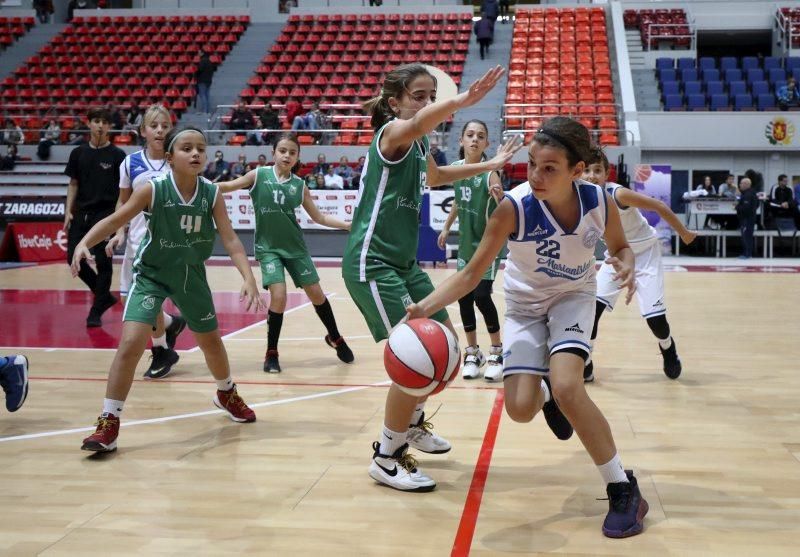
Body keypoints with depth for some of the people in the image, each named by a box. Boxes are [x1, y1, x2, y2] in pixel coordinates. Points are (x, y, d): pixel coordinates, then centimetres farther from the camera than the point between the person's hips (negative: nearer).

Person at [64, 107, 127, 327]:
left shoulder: (117, 155, -2)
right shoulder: (78, 153, 8)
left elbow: (124, 188, -1)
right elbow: (73, 184, 13)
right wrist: (68, 211, 3)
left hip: (105, 215, -4)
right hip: (81, 214, 4)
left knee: (103, 262, -3)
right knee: (73, 257, 1)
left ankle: (96, 312, 8)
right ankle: (105, 296, 20)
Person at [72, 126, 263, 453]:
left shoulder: (212, 194, -15)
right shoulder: (153, 190, -22)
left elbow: (230, 239, -16)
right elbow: (115, 220, -21)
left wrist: (248, 278, -28)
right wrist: (84, 243, -37)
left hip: (191, 276, 3)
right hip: (151, 275, -3)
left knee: (211, 341, 19)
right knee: (131, 344, -18)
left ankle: (227, 394, 49)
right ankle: (108, 424, -8)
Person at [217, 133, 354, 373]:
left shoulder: (299, 185, -1)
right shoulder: (258, 175, -7)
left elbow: (319, 217, 7)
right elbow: (228, 186, -2)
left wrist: (347, 225, 0)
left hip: (295, 247, 3)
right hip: (268, 247, -3)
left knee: (316, 293, 6)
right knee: (279, 296, -17)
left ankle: (335, 339, 30)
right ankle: (271, 353, 1)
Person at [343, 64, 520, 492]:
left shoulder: (420, 145, 11)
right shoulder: (392, 133, -14)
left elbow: (434, 176, 36)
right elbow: (419, 123, -41)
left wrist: (489, 165, 36)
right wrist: (462, 101, -60)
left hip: (403, 261, 10)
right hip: (371, 263, -10)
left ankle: (412, 423, 39)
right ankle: (386, 457, 1)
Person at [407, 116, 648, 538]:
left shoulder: (601, 202, -24)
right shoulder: (513, 207, -31)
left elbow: (620, 247, -1)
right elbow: (473, 272, -24)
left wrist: (625, 266, -25)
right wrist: (425, 306, -38)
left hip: (573, 297, 0)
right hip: (525, 303, 1)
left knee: (567, 386, -26)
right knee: (520, 409, -12)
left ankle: (624, 489, -9)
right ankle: (546, 394, 30)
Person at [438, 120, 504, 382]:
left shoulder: (489, 173, -21)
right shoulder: (456, 168, -3)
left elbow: (503, 207, -37)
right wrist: (446, 228, 21)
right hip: (466, 243, 6)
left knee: (481, 296, -13)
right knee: (463, 296, 7)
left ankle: (497, 352, 6)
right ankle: (473, 352, 23)